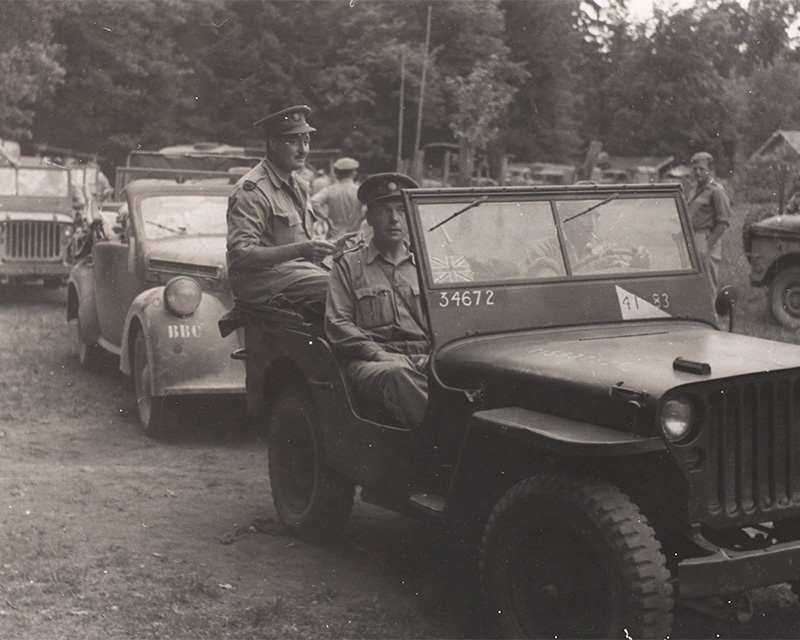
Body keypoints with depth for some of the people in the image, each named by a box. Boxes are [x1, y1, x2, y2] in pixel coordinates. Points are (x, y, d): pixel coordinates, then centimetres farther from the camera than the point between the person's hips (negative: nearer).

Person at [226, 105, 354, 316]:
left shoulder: (298, 185, 20)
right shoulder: (252, 190, -11)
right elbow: (240, 254, -20)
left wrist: (331, 247, 7)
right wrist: (300, 250, -26)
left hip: (298, 270, 9)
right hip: (263, 279, -9)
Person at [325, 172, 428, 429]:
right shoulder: (348, 264, 14)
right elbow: (337, 325, 3)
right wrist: (380, 354, -12)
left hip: (425, 360, 3)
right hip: (370, 363, -3)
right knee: (397, 374, -40)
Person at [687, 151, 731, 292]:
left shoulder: (716, 191, -8)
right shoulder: (694, 191, 18)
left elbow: (723, 222, -13)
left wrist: (709, 245, -18)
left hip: (707, 239, -8)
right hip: (693, 241, 8)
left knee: (708, 285, -7)